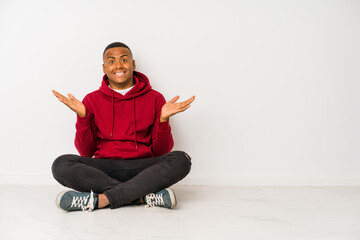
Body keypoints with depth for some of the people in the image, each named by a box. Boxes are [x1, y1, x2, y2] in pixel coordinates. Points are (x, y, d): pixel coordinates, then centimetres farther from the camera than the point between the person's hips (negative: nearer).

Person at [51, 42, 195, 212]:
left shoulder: (154, 99, 9)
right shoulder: (92, 100, 11)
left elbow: (161, 151, 6)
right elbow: (86, 152, 6)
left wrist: (163, 119, -10)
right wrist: (82, 116, -6)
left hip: (142, 169, 0)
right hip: (104, 169, 1)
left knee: (181, 160, -29)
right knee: (61, 165, -27)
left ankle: (101, 199, -31)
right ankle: (146, 196, -29)